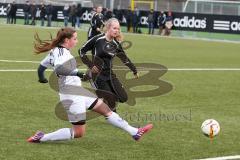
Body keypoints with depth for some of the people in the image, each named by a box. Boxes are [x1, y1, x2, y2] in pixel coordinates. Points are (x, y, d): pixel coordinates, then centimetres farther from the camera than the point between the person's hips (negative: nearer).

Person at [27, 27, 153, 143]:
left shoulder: (61, 50, 9)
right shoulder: (60, 51, -19)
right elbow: (58, 68, -38)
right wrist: (79, 74, -42)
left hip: (78, 91, 11)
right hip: (72, 96, -11)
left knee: (105, 109, 15)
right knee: (78, 132, -4)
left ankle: (135, 132, 23)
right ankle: (41, 137, 1)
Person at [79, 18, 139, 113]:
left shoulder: (116, 44, 3)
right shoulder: (97, 39, -12)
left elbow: (124, 58, 17)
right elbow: (81, 51, -4)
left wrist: (134, 71, 22)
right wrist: (90, 65, -10)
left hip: (110, 75, 6)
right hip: (98, 75, -6)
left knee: (123, 98, -1)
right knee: (111, 102, -11)